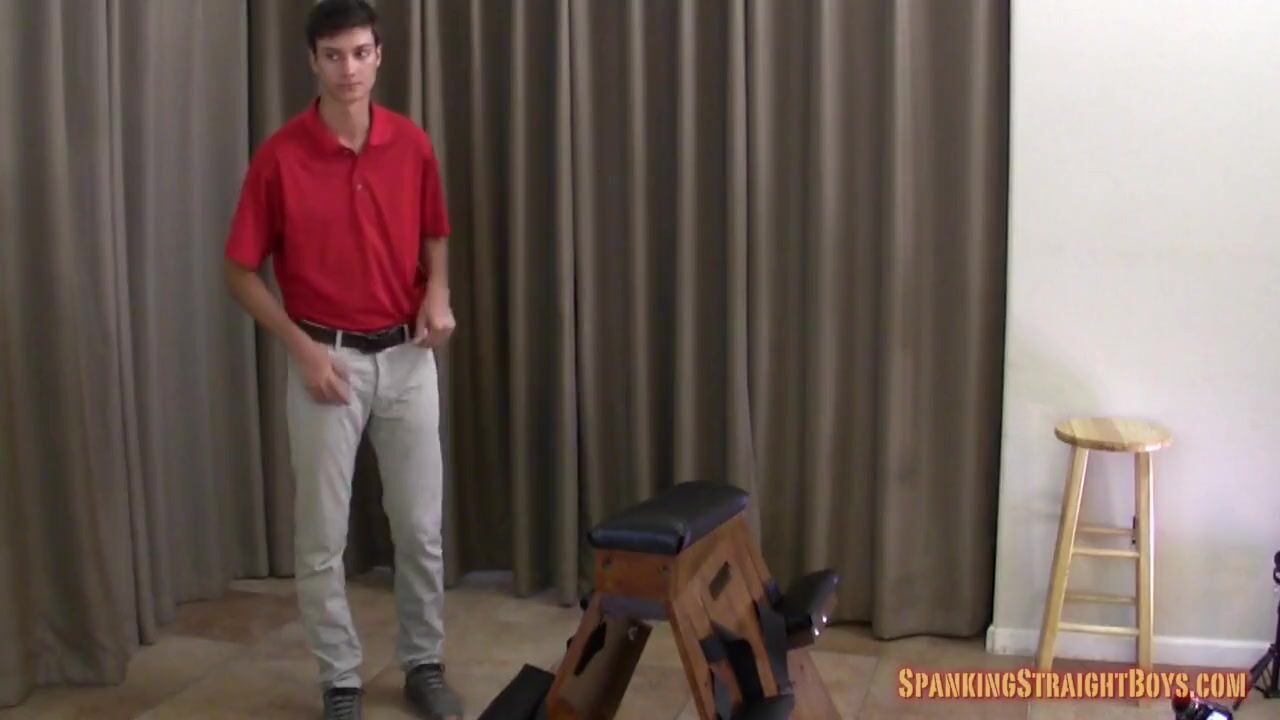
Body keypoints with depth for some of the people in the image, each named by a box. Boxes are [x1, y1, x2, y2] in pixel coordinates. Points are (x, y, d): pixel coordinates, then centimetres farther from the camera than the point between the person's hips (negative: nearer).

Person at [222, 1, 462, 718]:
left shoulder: (413, 144, 0)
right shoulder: (280, 156, -10)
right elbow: (242, 271, -4)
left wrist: (438, 294, -7)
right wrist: (303, 348, -13)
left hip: (408, 357, 3)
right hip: (327, 361, -3)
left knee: (421, 526, 9)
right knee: (323, 535, 4)